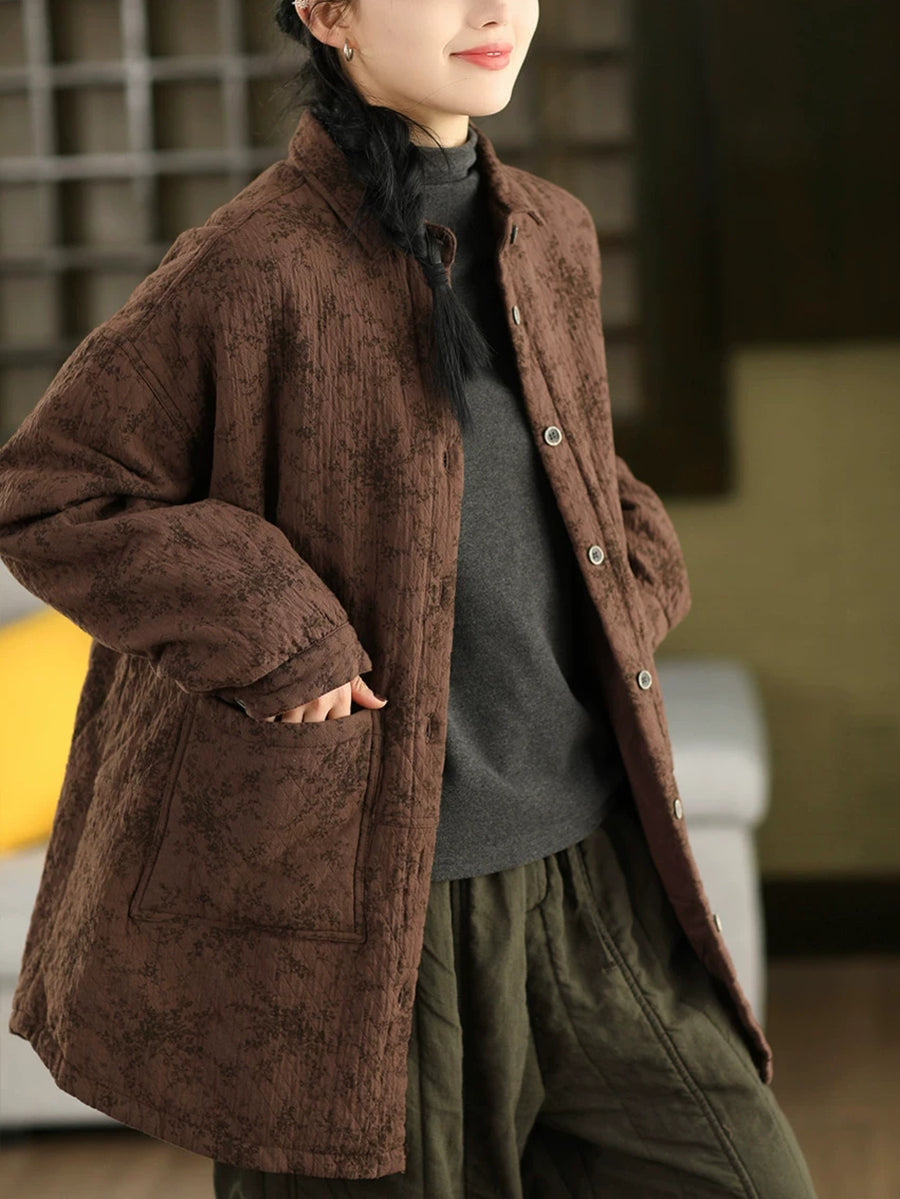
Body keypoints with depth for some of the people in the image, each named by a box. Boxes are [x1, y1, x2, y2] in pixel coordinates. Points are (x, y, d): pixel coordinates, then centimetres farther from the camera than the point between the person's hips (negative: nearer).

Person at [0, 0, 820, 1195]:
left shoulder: (552, 236, 8)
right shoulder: (248, 272, -12)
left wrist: (631, 590, 6)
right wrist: (272, 639, -15)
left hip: (584, 870, 6)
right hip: (360, 891, -6)